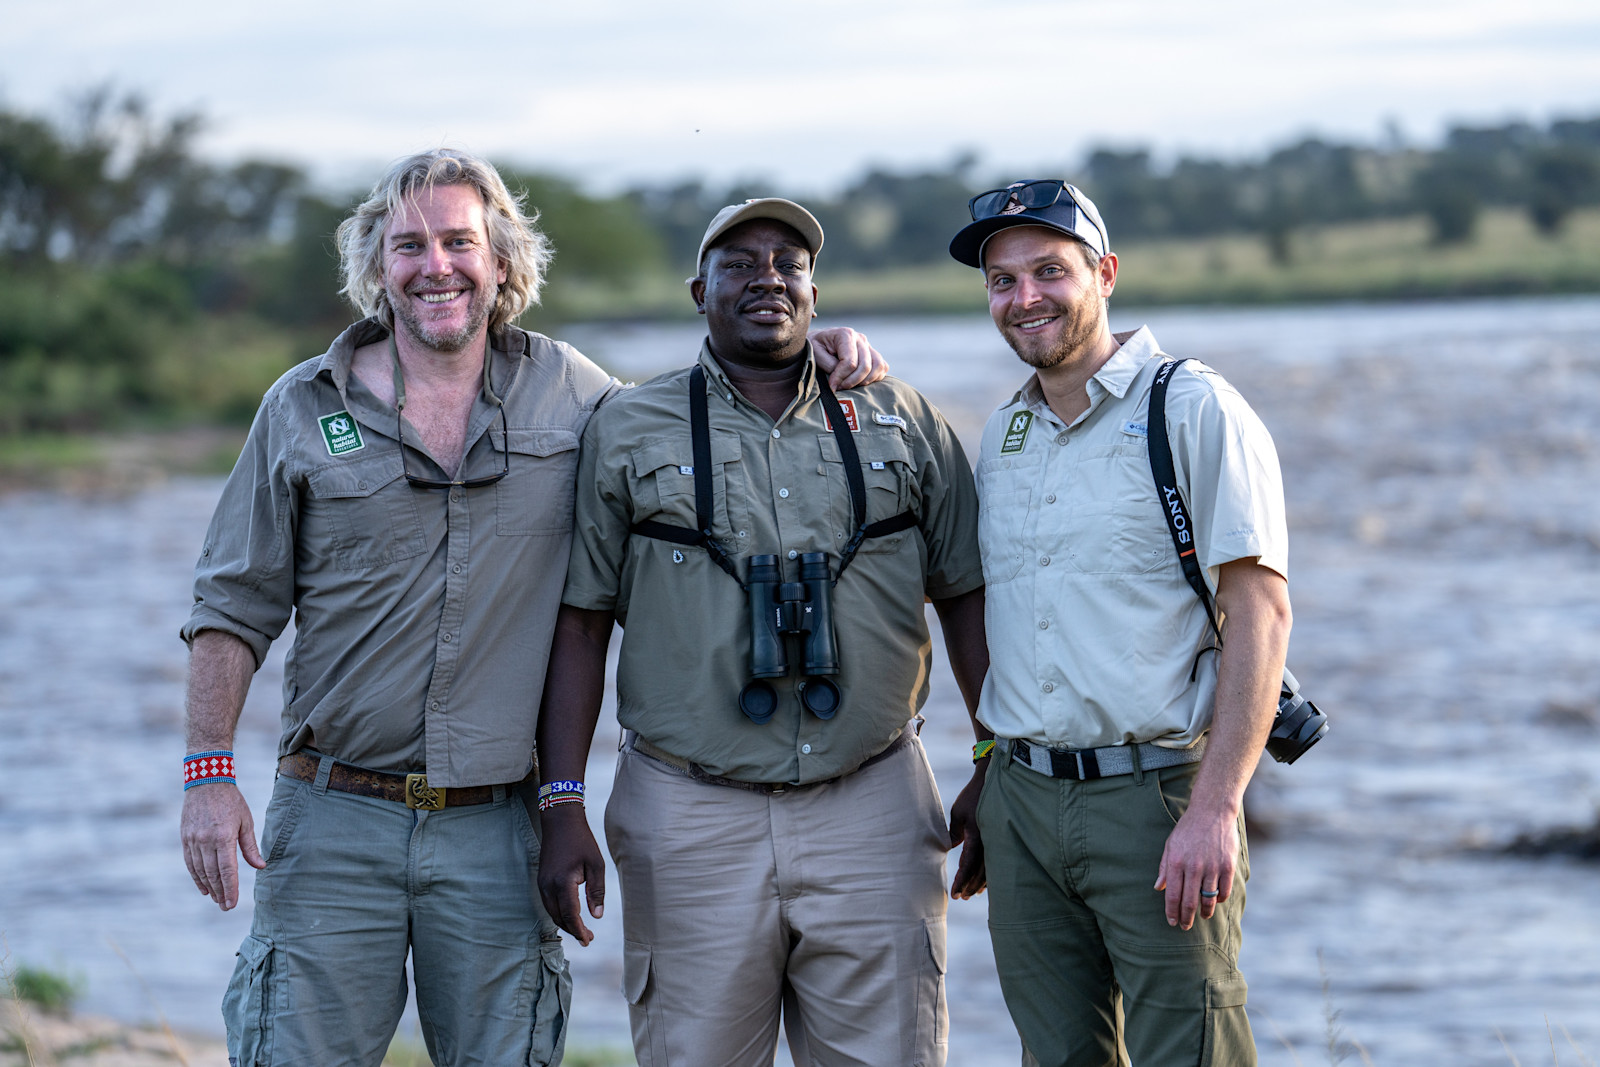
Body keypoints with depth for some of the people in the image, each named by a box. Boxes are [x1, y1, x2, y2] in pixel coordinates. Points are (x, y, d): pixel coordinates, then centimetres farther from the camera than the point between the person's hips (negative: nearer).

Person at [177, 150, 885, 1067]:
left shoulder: (567, 390, 6)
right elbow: (235, 608, 5)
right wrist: (209, 773, -5)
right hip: (335, 820, -1)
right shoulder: (305, 409, 2)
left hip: (496, 830, 1)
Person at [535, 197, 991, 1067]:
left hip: (873, 807, 1)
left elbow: (967, 598, 13)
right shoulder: (628, 433, 7)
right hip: (692, 820, -1)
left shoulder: (902, 424, 10)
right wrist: (562, 807, -2)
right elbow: (580, 626, 5)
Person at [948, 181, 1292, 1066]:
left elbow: (1259, 613, -12)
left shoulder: (1192, 410, -5)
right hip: (1023, 803, 6)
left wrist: (1214, 808, -20)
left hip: (1155, 795, -6)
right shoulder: (1002, 435, 15)